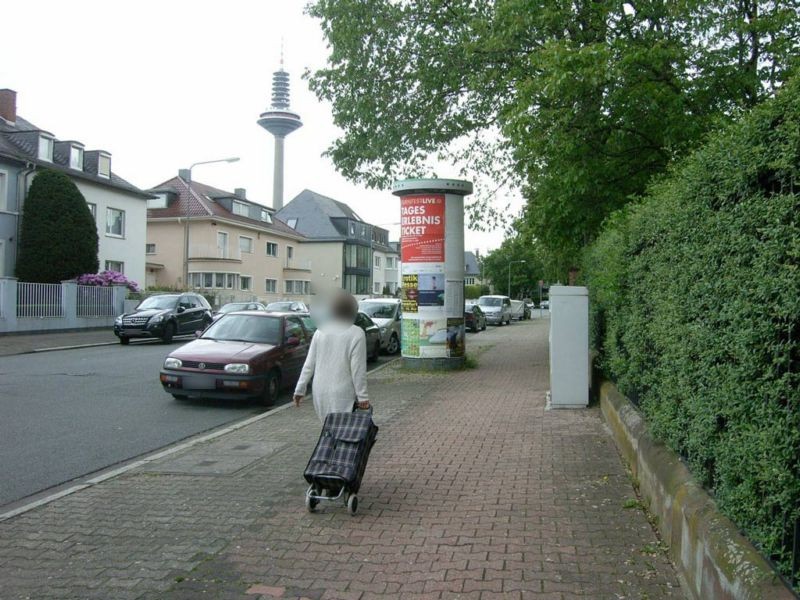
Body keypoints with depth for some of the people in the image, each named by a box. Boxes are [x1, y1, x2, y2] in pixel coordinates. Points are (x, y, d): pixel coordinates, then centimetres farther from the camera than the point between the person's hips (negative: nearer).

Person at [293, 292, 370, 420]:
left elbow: (309, 364, 5)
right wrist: (362, 397, -7)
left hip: (320, 393, 5)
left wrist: (300, 390, 10)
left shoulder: (320, 331, 5)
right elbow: (358, 369, -12)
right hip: (343, 395, -5)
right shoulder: (357, 334, -9)